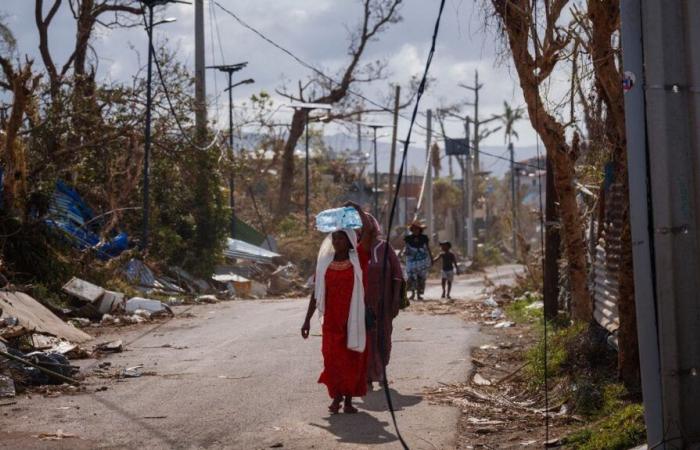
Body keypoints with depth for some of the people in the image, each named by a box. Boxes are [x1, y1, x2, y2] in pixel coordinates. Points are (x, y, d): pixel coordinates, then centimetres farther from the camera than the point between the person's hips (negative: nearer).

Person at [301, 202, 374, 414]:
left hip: (354, 319, -1)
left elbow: (368, 229, -13)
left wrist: (357, 208, -1)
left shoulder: (358, 259, -1)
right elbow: (316, 292, 7)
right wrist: (307, 319, 5)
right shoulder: (324, 262, 4)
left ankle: (349, 399, 17)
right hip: (332, 319, 1)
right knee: (333, 358, -1)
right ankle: (336, 396, 15)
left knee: (353, 359, 5)